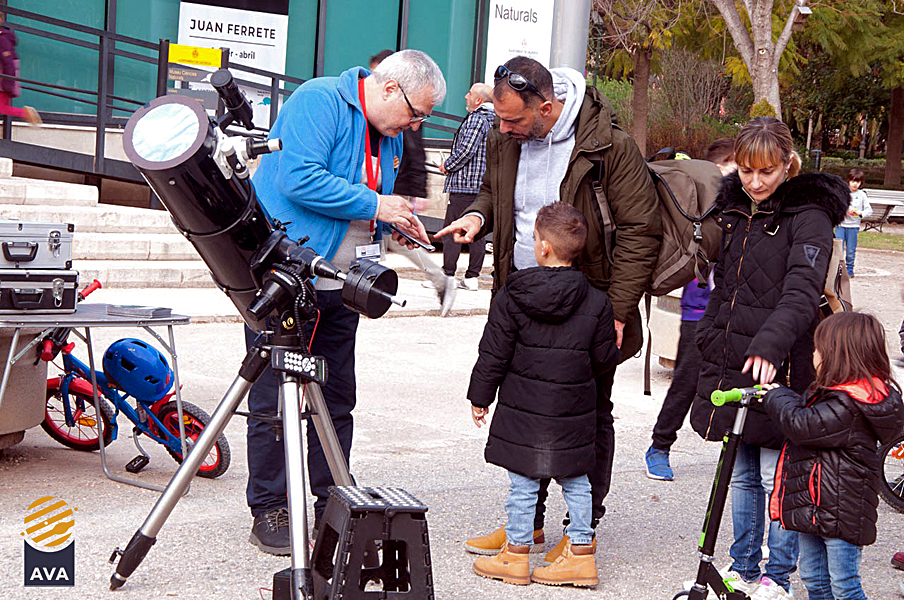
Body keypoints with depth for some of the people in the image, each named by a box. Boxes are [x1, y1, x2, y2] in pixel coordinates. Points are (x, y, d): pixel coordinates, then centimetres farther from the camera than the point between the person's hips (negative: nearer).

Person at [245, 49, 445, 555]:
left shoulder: (389, 135, 13)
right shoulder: (319, 101, -13)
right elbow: (300, 181, -25)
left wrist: (397, 222, 3)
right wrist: (373, 204, -20)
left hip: (339, 285, 8)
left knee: (336, 397, 9)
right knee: (274, 397, -1)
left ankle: (333, 504, 18)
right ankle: (269, 510, 8)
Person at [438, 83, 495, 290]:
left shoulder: (476, 119, -12)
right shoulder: (495, 121, 14)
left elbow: (466, 150, -20)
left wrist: (447, 165, -5)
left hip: (465, 184, -9)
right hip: (485, 185, 9)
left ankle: (448, 274, -5)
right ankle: (472, 277, 11)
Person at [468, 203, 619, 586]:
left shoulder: (511, 296, -9)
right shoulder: (596, 303, -4)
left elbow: (494, 354, -6)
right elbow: (605, 359, 2)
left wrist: (480, 397, 6)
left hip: (523, 410, -2)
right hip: (574, 412, 2)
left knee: (522, 483, 6)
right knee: (575, 482, 13)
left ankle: (516, 555, 15)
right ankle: (581, 553, 16)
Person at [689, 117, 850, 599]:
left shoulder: (808, 216, -11)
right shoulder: (733, 208, 11)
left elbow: (802, 292, -24)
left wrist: (770, 344, -37)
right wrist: (708, 336, 20)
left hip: (780, 367, -6)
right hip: (730, 360, 7)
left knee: (777, 476, 0)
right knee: (741, 474, 15)